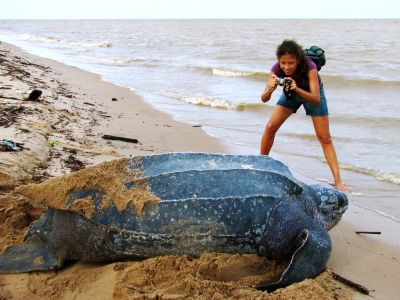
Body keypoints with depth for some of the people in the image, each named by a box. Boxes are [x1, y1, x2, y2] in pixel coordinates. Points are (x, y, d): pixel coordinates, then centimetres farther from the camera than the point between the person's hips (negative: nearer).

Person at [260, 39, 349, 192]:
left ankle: (338, 181, -5)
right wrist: (270, 89, -54)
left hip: (312, 93, -3)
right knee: (270, 127, -8)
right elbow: (264, 99, -32)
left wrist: (296, 89, -60)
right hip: (290, 94, 3)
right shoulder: (276, 69, -31)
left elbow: (316, 99, -46)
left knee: (324, 138, -7)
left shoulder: (309, 67, -39)